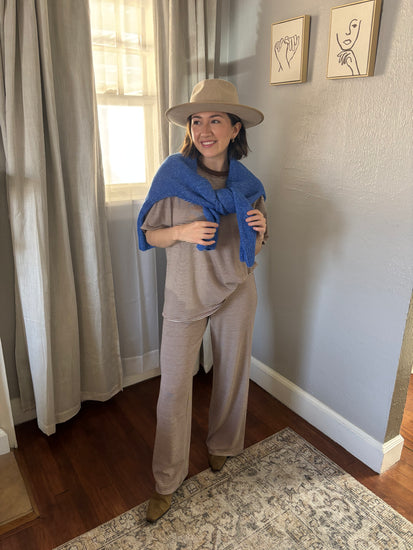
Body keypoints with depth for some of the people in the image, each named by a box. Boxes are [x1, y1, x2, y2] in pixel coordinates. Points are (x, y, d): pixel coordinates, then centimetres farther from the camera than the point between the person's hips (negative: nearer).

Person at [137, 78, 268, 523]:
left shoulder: (246, 182, -1)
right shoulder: (172, 173, -9)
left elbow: (254, 245, 8)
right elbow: (149, 235, -4)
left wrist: (259, 228, -14)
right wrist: (183, 231, -24)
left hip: (236, 292, 3)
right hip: (185, 294, -2)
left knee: (231, 373, 16)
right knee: (174, 385, 3)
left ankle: (222, 445, 45)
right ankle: (167, 481, 24)